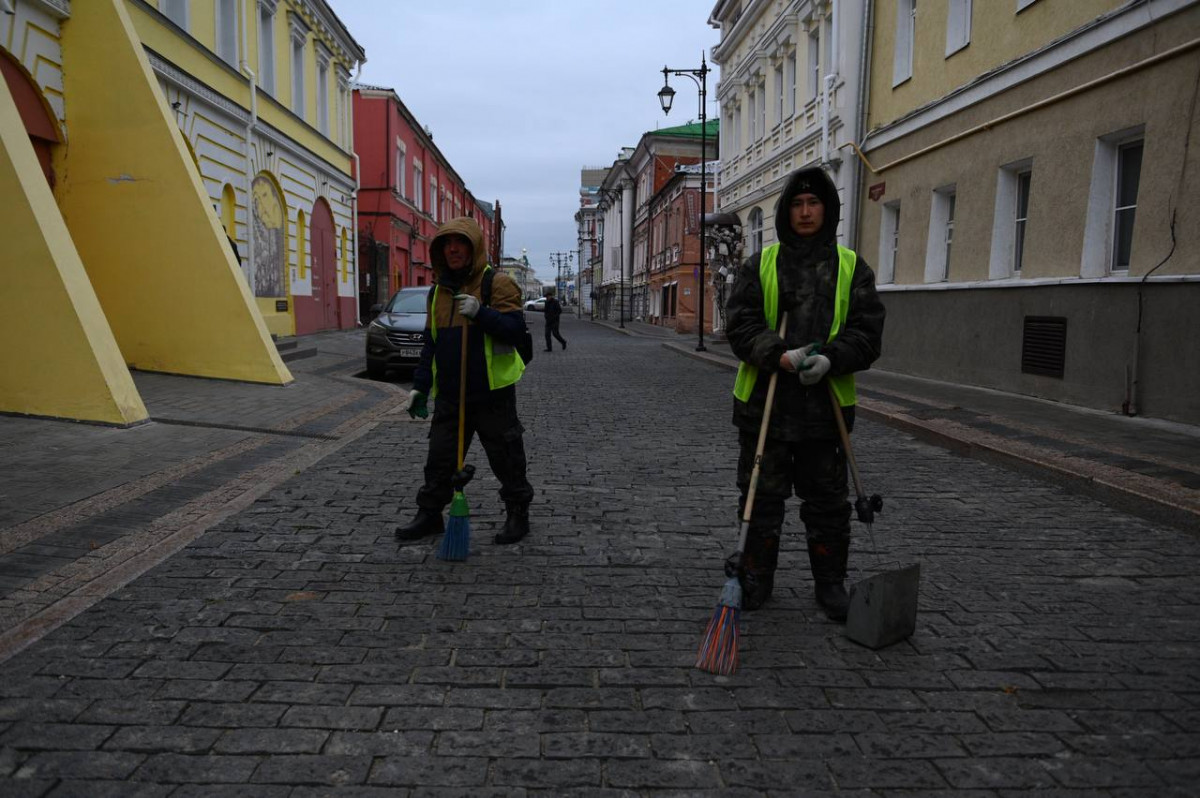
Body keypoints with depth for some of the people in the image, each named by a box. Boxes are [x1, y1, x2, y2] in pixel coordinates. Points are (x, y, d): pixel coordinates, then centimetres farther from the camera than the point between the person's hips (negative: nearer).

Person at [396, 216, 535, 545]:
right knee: (439, 459, 11)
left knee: (506, 459, 5)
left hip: (492, 393, -5)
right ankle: (429, 515, 26)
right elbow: (431, 342, 18)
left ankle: (517, 515, 20)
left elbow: (515, 328, -17)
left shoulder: (498, 283, -6)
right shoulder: (438, 291, 14)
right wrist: (420, 385, 14)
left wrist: (480, 313, -30)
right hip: (449, 395, 6)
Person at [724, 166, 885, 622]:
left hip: (826, 404, 0)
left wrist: (830, 359, -21)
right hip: (764, 401, 0)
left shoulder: (852, 268, 5)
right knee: (761, 497, 10)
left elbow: (867, 331, -2)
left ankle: (831, 584, 26)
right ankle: (755, 579, 25)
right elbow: (740, 323, -4)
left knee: (828, 501, 10)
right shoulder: (760, 265, 5)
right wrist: (781, 356, -21)